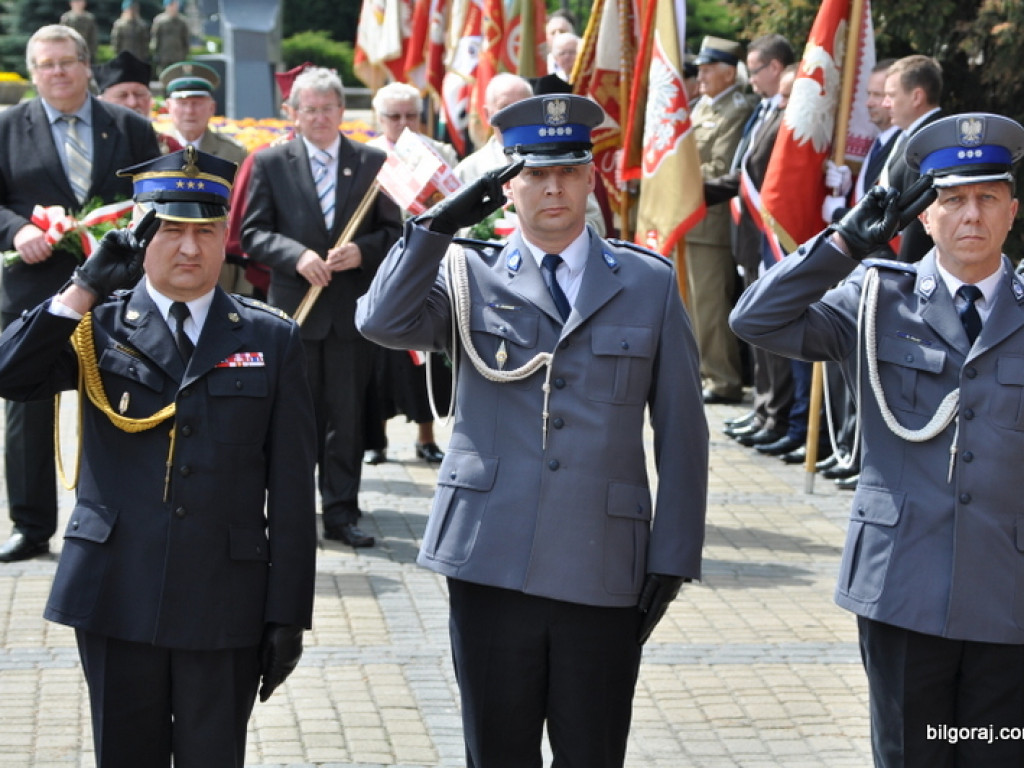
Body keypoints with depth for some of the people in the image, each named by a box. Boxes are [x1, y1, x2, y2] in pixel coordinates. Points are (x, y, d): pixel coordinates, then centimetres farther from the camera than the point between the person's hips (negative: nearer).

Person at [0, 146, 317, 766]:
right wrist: (85, 290, -17)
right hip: (116, 598, 1)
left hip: (225, 607, 0)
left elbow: (291, 489, 2)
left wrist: (289, 616, -1)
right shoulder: (99, 327, 5)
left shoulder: (272, 339, 4)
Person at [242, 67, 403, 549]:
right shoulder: (270, 163, 5)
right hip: (293, 309, -1)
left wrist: (362, 251, -14)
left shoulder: (372, 163, 6)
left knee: (348, 417, 3)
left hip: (352, 310, 1)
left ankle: (341, 514, 11)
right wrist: (296, 256, -16)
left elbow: (394, 230, 5)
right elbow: (253, 234, 1)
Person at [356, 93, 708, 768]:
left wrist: (672, 560, 0)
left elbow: (682, 432, 6)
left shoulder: (649, 283, 6)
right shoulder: (470, 276, 6)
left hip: (604, 575, 0)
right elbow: (383, 322, -13)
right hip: (492, 564, 0)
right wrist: (440, 222, -16)